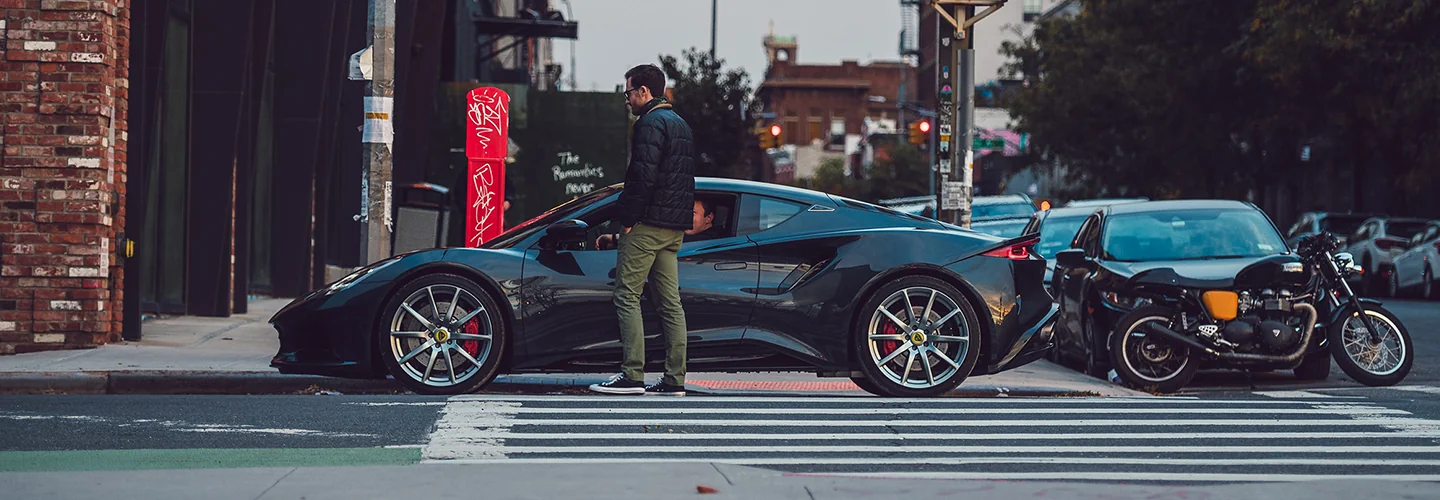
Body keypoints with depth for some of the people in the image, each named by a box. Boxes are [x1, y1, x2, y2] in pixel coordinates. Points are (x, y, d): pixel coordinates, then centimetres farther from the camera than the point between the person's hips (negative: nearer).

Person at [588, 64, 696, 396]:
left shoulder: (650, 123, -10)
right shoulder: (681, 125, 21)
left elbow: (643, 175, -20)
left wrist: (628, 218, -15)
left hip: (648, 224, -9)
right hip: (675, 228, 9)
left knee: (627, 297, -6)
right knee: (670, 301, 7)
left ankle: (632, 375, -10)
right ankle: (675, 379, 6)